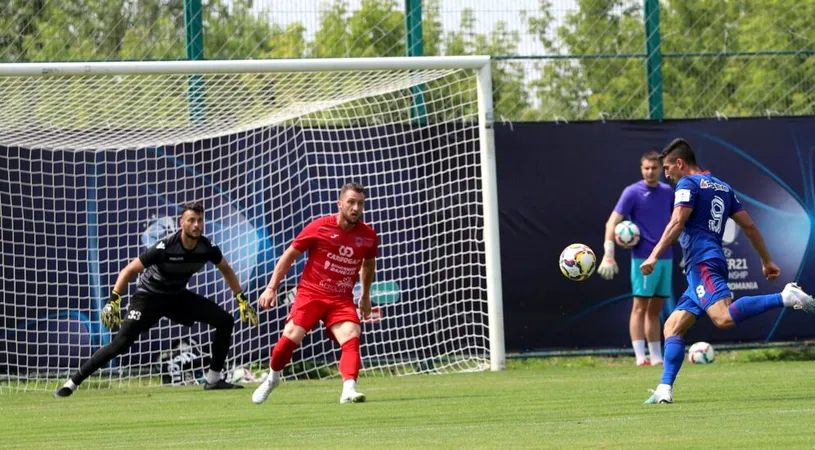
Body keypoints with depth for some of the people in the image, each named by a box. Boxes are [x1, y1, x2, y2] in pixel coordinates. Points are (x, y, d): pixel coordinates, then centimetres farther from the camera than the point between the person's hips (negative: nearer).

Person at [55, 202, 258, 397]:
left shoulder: (207, 248, -14)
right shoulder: (165, 247, -29)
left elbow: (226, 270, 8)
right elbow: (129, 270, -23)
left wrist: (242, 300, 6)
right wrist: (113, 301, -33)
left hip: (178, 296, 5)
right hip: (149, 296, -5)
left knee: (225, 321, -6)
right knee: (120, 344, -18)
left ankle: (213, 379, 4)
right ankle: (72, 383, -12)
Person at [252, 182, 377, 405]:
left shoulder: (368, 236, -1)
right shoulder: (320, 227, -10)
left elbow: (369, 263, 22)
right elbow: (290, 255, 0)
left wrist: (365, 295, 28)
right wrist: (271, 288, -2)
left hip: (342, 299, 2)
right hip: (311, 293, -2)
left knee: (351, 337, -23)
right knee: (291, 337, -11)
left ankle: (349, 390, -34)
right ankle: (272, 378, 18)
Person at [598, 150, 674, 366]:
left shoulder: (667, 192, 10)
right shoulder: (633, 193, -6)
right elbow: (612, 222, -11)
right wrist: (608, 255, -21)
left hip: (665, 258, 5)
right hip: (643, 258, -5)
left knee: (655, 309, 9)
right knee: (640, 306, -7)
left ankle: (657, 357, 12)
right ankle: (640, 357, -10)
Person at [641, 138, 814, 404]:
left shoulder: (688, 184, 0)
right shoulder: (722, 187, 24)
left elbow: (677, 223, -14)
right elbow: (749, 226, 22)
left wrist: (654, 257, -15)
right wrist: (767, 261, 25)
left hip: (702, 263, -10)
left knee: (724, 318, -30)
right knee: (672, 327, 8)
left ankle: (785, 298, -32)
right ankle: (664, 390, -3)